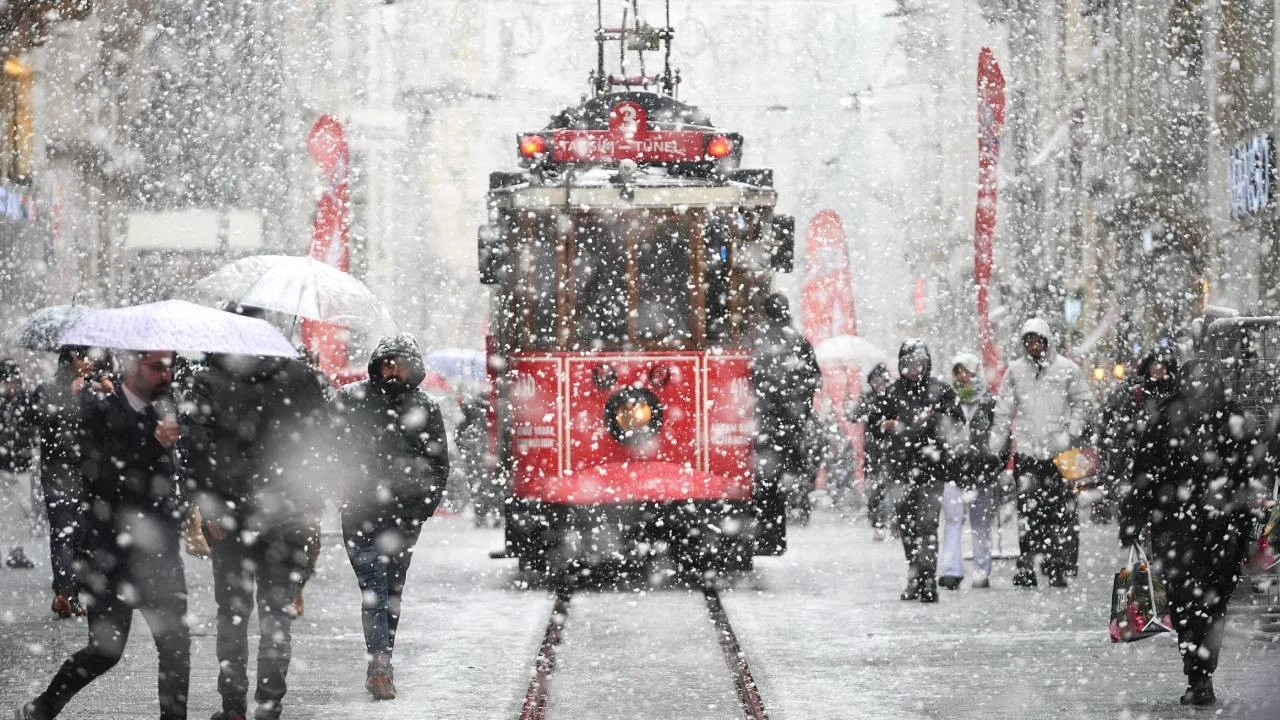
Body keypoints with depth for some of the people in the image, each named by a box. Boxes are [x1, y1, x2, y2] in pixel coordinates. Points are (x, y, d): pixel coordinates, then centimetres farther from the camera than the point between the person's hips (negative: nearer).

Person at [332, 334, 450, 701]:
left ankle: (381, 667, 18)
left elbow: (439, 463, 13)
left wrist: (425, 502, 3)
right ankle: (380, 664, -20)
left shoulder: (425, 408, 8)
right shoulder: (350, 399, 2)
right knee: (374, 588, -13)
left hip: (406, 516, 3)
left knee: (393, 590, 10)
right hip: (361, 514, -3)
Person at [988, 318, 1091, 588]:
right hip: (1026, 451, 1)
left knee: (1059, 512, 0)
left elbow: (1081, 403, 9)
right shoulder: (1015, 370, 9)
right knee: (1026, 509, -4)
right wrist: (995, 447, 7)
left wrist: (1071, 434, -4)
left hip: (1059, 451, -1)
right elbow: (1003, 411, 12)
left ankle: (1057, 566, 5)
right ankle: (1025, 567, -2)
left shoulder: (1067, 369, 4)